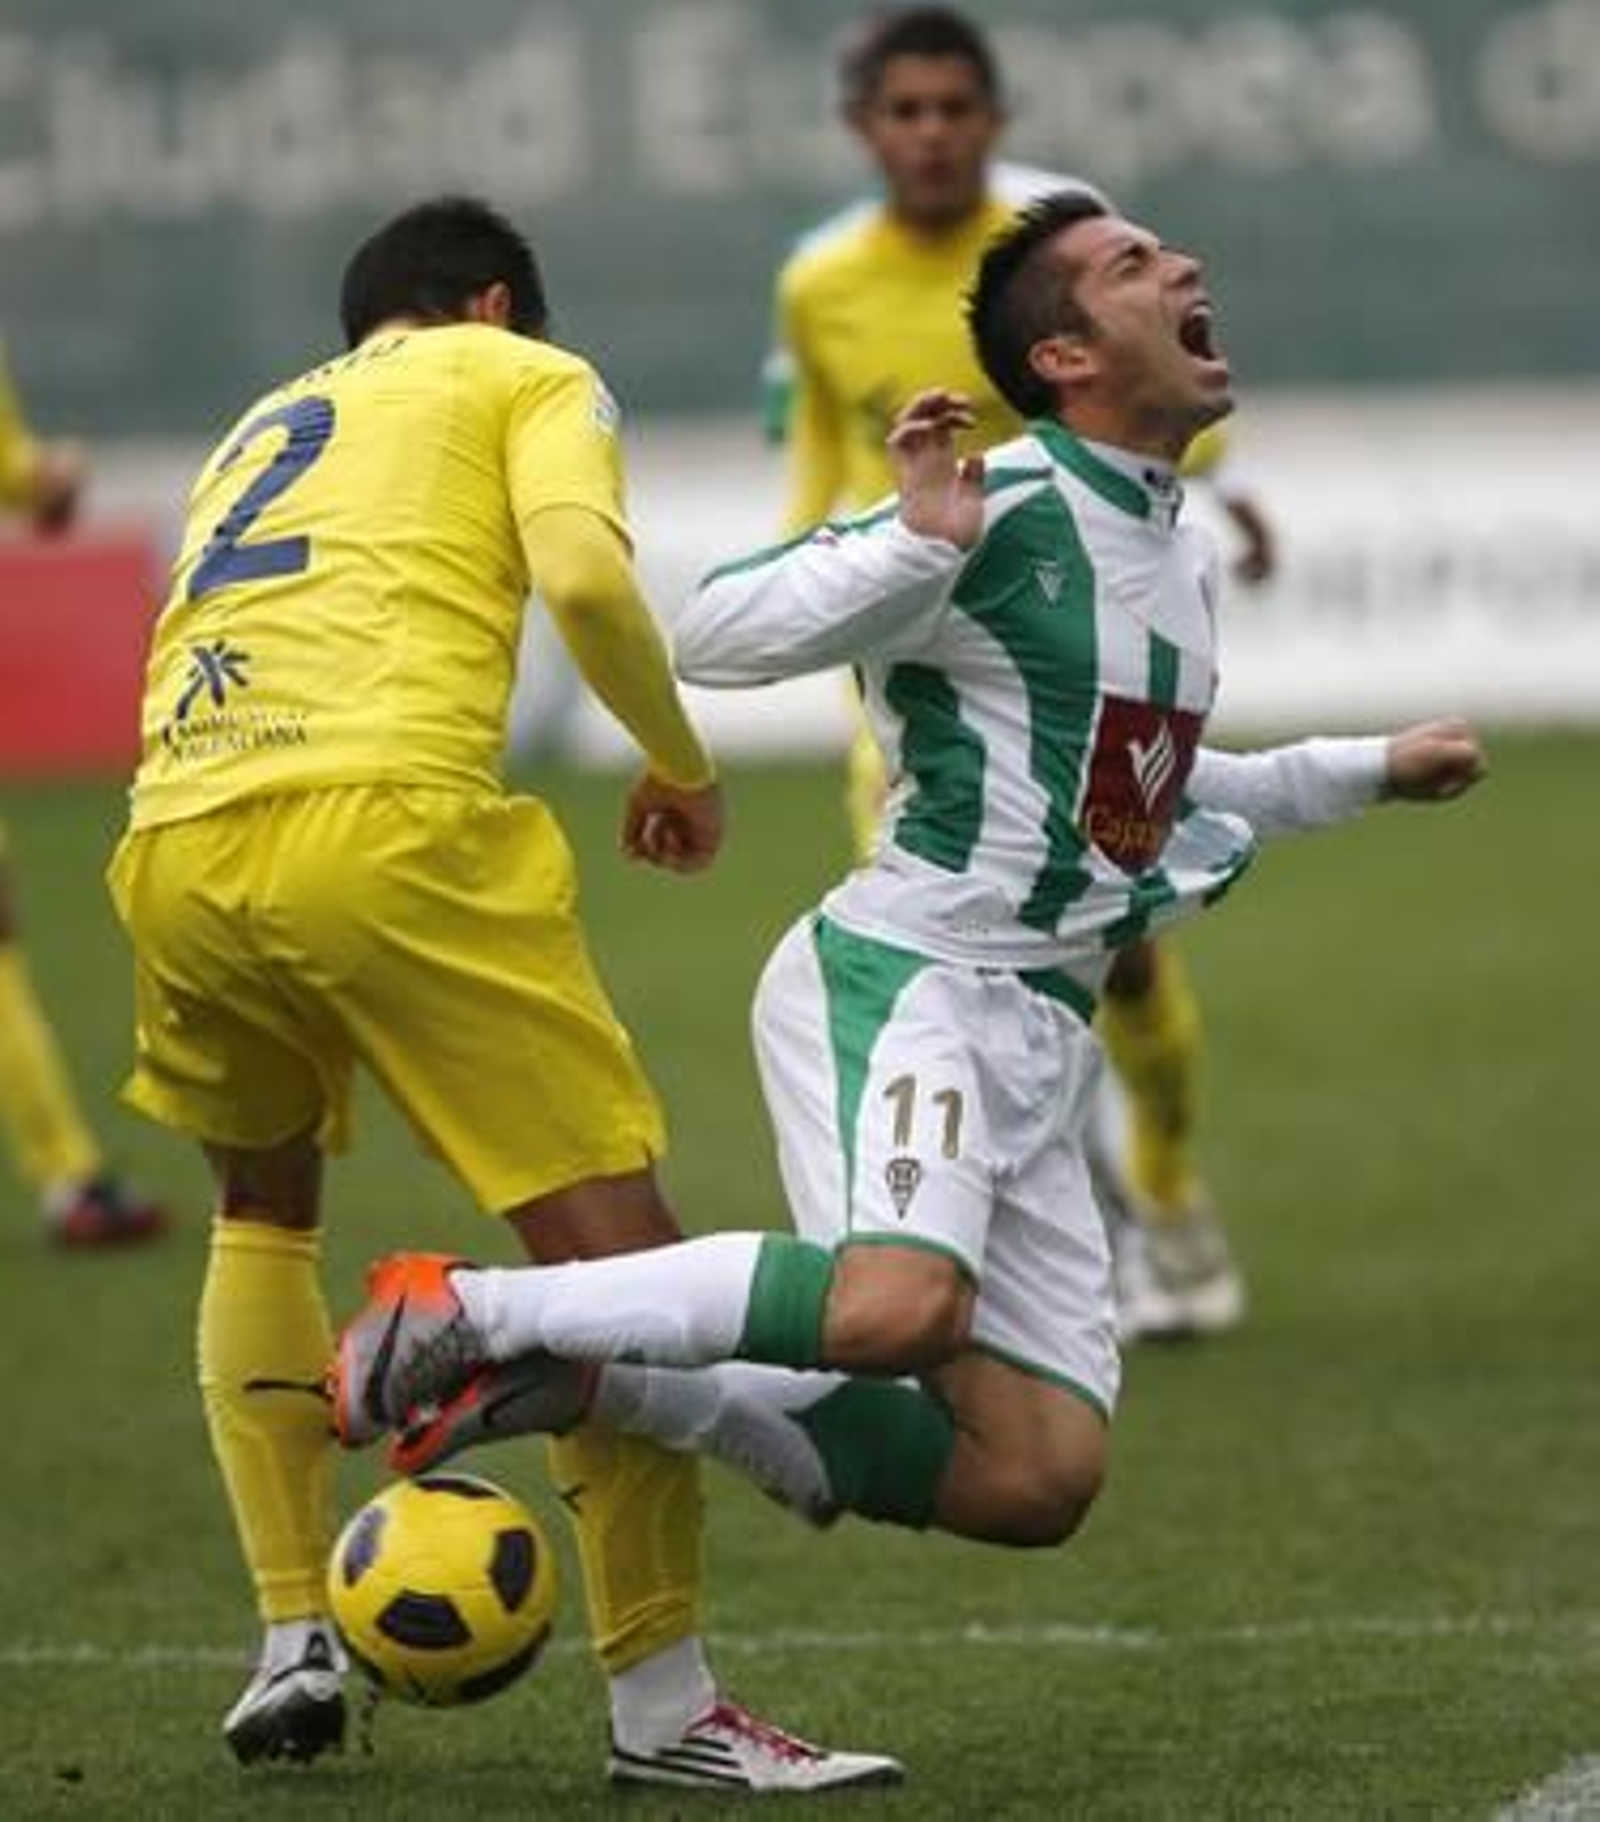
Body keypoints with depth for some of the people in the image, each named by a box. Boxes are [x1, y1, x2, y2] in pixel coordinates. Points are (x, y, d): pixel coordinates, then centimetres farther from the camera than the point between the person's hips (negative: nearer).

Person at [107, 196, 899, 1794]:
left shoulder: (258, 432, 36)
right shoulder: (526, 374, 19)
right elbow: (582, 572, -1)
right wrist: (680, 765, 12)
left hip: (174, 846, 6)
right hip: (383, 812, -6)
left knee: (262, 1203, 30)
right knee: (611, 1237, -1)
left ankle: (291, 1641, 21)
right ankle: (661, 1704, -5)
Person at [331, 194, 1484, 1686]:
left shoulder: (1181, 558, 18)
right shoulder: (1008, 515, -10)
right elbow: (714, 633, -16)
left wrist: (1368, 772, 38)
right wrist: (925, 541, -26)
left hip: (1037, 1042, 9)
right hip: (899, 981, -8)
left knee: (1036, 1482, -4)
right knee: (897, 1305, -37)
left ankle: (596, 1382, 6)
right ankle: (469, 1310, -21)